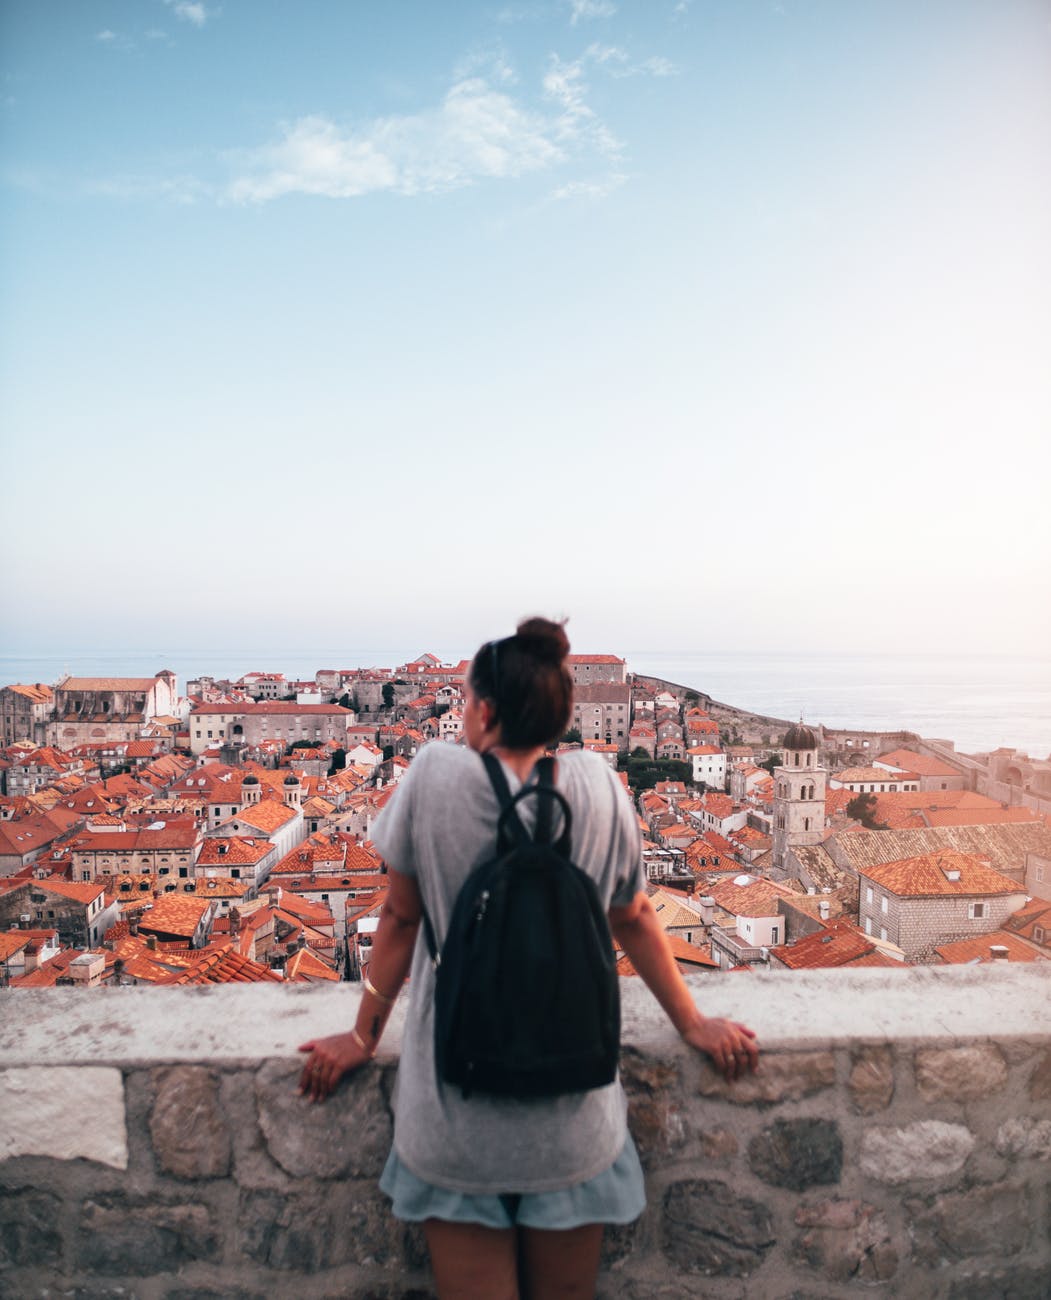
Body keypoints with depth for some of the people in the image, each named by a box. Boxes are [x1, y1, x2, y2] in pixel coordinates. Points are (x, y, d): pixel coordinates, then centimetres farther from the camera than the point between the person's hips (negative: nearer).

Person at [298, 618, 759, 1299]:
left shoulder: (435, 773, -12)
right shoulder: (597, 785, -8)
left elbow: (400, 918, -4)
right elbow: (634, 919, 2)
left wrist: (363, 1037, 9)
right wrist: (694, 1024, 17)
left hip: (456, 1116, -1)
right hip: (570, 1128, 2)